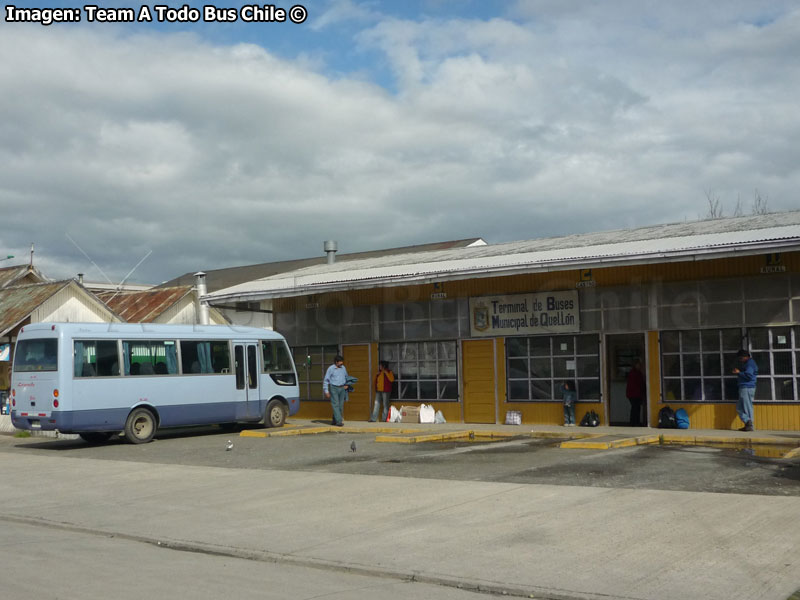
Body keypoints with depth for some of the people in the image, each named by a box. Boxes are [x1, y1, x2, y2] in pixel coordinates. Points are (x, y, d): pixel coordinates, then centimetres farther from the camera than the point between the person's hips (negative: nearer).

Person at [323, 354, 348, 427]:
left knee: (340, 405, 4)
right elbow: (326, 380, -4)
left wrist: (346, 385, 8)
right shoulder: (331, 368, -6)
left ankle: (335, 420, 15)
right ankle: (339, 421, -16)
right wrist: (326, 391, -8)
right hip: (334, 388, -5)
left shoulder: (343, 368, 8)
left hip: (342, 388, 5)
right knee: (335, 405, -10)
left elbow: (346, 377, 24)